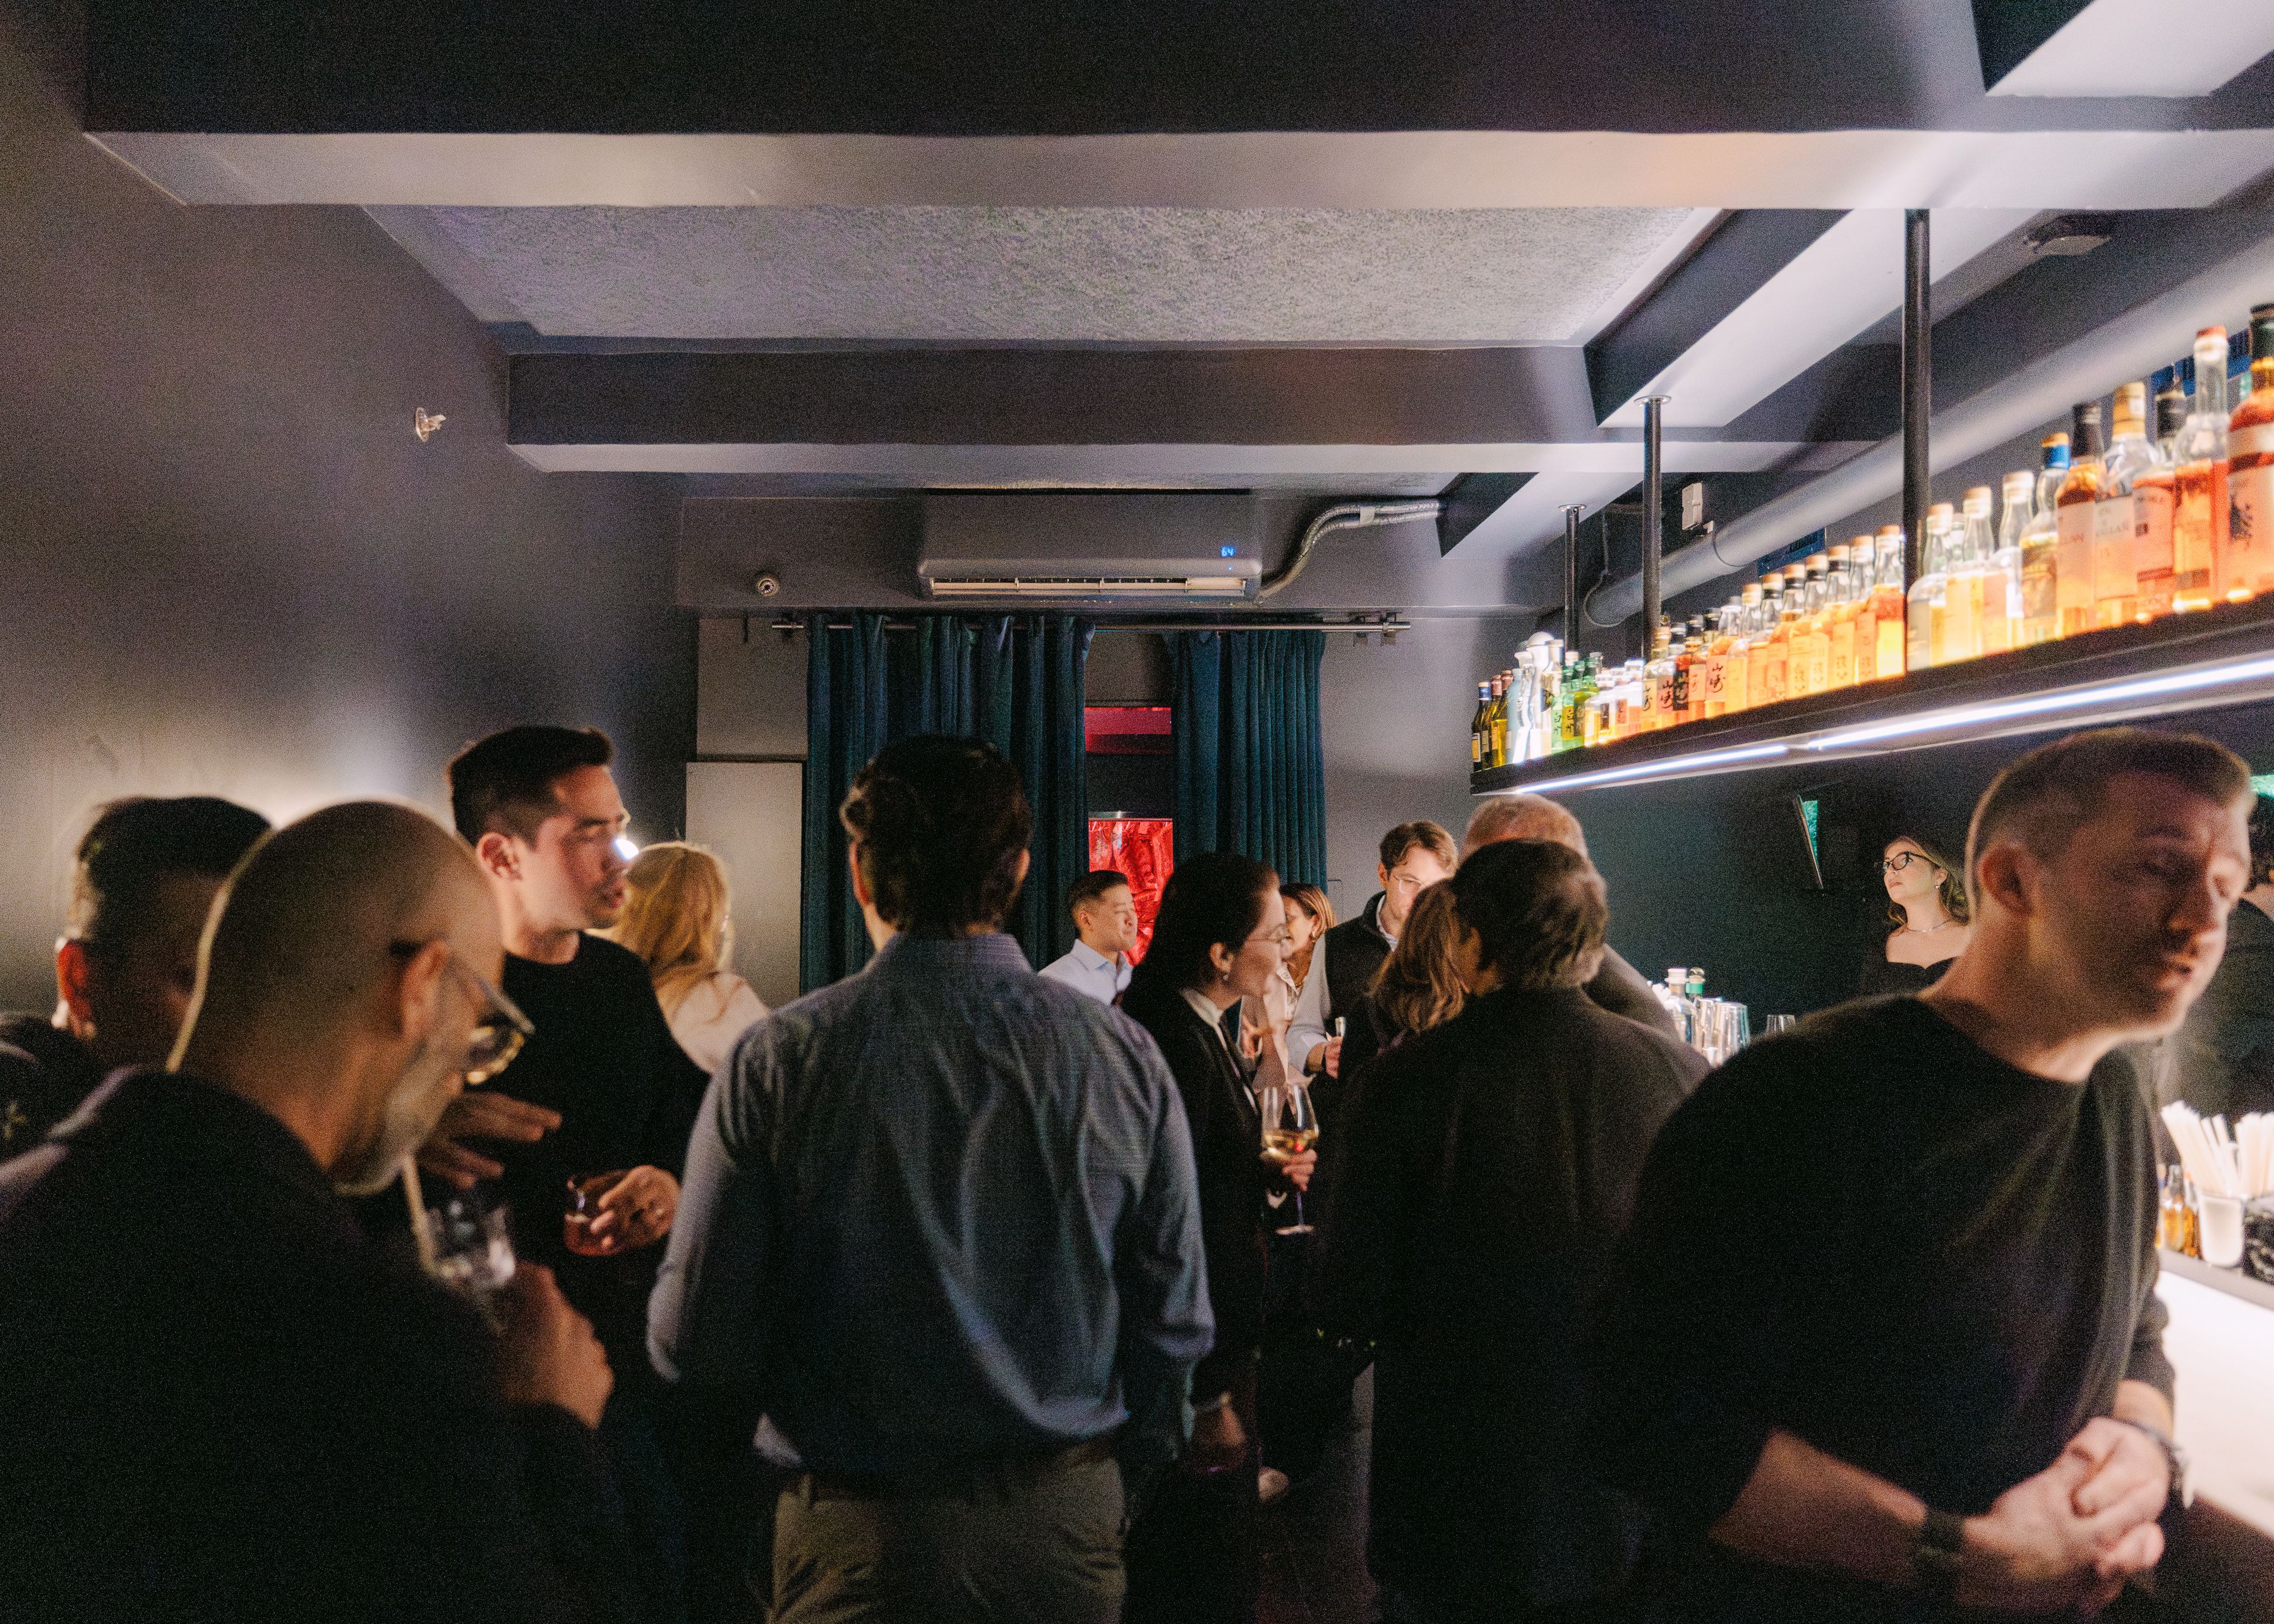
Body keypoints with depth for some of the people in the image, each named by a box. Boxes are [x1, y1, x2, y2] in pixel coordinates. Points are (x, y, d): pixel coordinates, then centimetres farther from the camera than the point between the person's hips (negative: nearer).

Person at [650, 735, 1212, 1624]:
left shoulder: (776, 1060, -14)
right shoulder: (1124, 1055, -9)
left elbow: (695, 1340, -11)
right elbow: (1175, 1320, -3)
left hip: (853, 1539, -2)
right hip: (1066, 1525, 2)